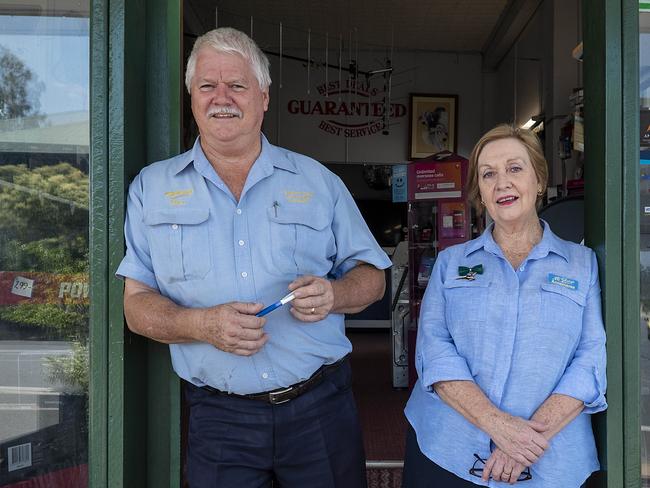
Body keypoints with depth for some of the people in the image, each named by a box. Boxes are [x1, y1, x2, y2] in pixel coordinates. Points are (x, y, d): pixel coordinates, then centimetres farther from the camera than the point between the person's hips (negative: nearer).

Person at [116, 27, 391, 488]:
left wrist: (334, 294, -14)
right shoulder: (152, 187, 5)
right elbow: (137, 303, 2)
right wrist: (201, 324, -18)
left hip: (321, 408, 1)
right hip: (219, 416, 0)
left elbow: (371, 276, 9)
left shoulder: (317, 181, 6)